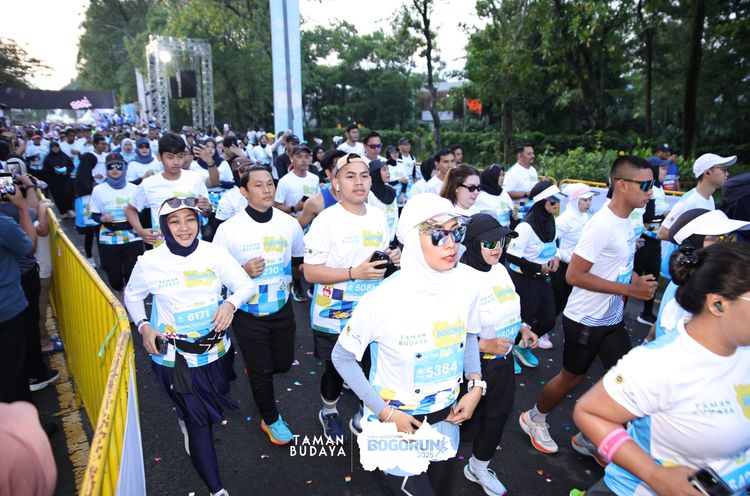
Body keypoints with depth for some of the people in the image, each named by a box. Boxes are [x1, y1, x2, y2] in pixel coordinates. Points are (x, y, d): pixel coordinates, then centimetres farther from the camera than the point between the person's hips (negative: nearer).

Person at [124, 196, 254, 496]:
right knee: (199, 420, 3)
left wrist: (230, 303, -24)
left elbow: (246, 285, -4)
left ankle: (187, 421, 63)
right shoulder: (149, 262, -12)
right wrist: (143, 326, -9)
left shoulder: (215, 253, -11)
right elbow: (132, 295, 6)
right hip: (174, 357, -3)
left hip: (215, 351, 3)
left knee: (206, 409, 27)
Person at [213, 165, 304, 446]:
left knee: (283, 364, 17)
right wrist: (243, 271, -24)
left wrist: (287, 278, -4)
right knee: (261, 371, 8)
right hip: (248, 315, -3)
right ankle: (270, 420, 35)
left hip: (282, 310, 4)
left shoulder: (289, 223, -5)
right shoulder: (229, 229, -14)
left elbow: (300, 259, 11)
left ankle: (255, 370, 54)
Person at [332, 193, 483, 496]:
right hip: (396, 422, -5)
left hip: (446, 419, 5)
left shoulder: (468, 283, -14)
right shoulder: (383, 300, -27)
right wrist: (385, 412, -15)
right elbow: (342, 357, -13)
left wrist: (476, 385, -6)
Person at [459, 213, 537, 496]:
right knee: (465, 420, 12)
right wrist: (485, 345, -27)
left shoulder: (500, 270, -1)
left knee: (497, 416, 21)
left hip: (502, 361, 7)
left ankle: (478, 468, 47)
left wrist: (522, 328, 1)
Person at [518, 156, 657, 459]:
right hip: (585, 320, -8)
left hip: (612, 319, 8)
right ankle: (534, 418, 36)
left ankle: (588, 438, 30)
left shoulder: (626, 222, 2)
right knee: (572, 378, 10)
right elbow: (574, 275, -25)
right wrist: (629, 289, -23)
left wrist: (637, 281, -4)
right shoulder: (601, 225, -23)